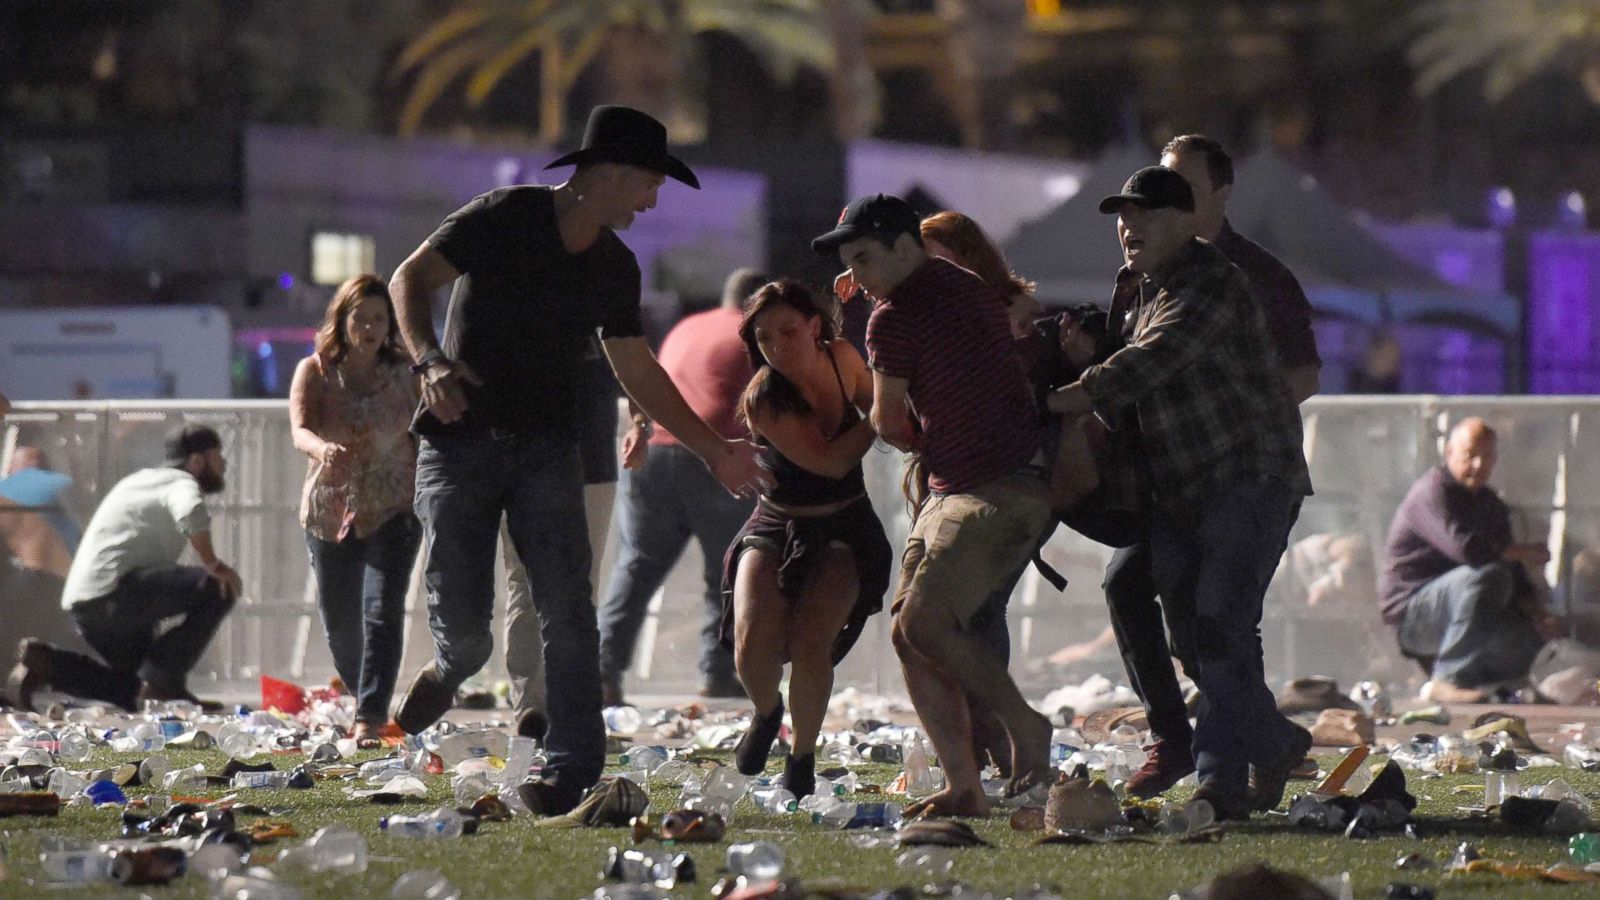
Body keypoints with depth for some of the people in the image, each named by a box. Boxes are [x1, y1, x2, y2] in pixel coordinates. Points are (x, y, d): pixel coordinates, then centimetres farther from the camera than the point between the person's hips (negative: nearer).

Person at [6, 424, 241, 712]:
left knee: (132, 691, 23)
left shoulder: (150, 479, 28)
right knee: (219, 588, -11)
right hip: (114, 591, -10)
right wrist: (213, 565, -17)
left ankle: (45, 663, 8)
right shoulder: (182, 484, -2)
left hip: (83, 603, 10)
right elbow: (191, 513, -29)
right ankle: (164, 683, -11)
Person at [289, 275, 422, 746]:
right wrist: (322, 449, -39)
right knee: (340, 621, 7)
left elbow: (423, 442, 7)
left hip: (393, 513, -1)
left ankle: (370, 719, -23)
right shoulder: (315, 372, -1)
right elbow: (299, 430, -17)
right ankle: (365, 699, 33)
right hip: (330, 513, 1)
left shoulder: (405, 377, 2)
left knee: (382, 609, -18)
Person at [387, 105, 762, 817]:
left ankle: (573, 773, -12)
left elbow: (638, 372, 20)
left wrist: (712, 449, 18)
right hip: (460, 439, -4)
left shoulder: (614, 266, 11)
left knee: (566, 609, -12)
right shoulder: (503, 218, -7)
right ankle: (452, 666, 30)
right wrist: (430, 360, -29)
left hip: (545, 445, 4)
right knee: (461, 619, -8)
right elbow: (410, 280, -11)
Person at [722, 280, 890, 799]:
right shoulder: (764, 400, -21)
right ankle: (767, 713, 13)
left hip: (845, 529, 2)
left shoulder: (842, 359, -7)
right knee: (753, 641, -23)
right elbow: (830, 461, -27)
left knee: (809, 642, -21)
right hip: (777, 527, -2)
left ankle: (803, 757, 2)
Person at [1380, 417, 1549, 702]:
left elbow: (1513, 571, 15)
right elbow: (1465, 547, -28)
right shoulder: (1433, 491, -12)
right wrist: (1528, 552, -16)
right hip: (1412, 613, -7)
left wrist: (1530, 609, -5)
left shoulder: (1491, 504, 15)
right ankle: (1449, 681, -29)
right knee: (1488, 576, -34)